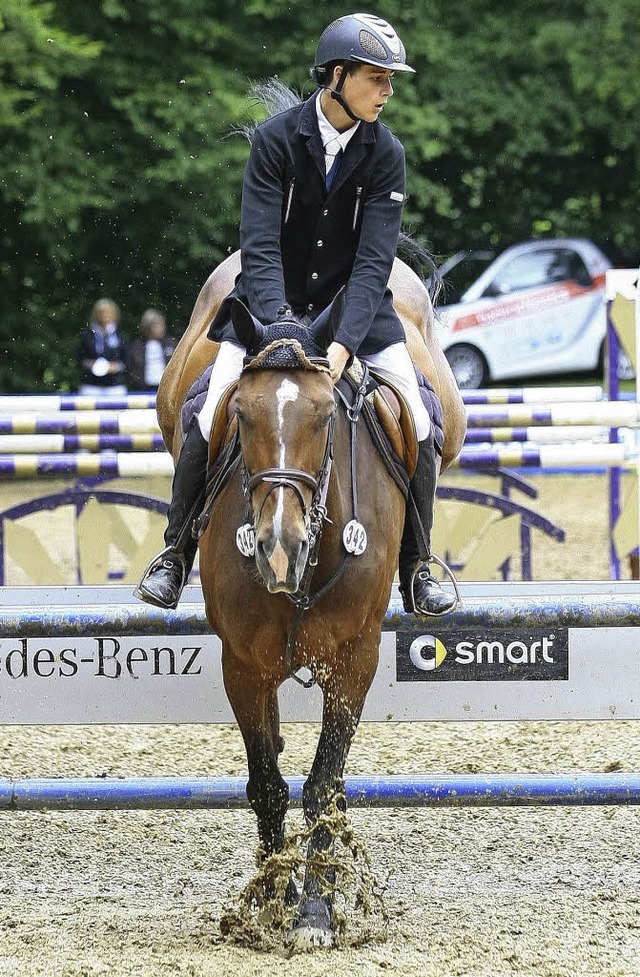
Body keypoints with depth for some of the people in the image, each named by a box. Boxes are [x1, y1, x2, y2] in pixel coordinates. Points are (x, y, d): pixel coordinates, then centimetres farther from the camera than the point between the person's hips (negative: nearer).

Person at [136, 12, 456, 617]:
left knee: (418, 430, -10)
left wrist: (344, 343, -31)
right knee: (210, 423, -14)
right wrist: (280, 329, -35)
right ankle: (175, 554, 6)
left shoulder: (385, 154, -10)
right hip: (273, 302, -2)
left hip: (354, 305, 2)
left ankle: (416, 568, 7)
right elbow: (259, 246, -20)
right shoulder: (276, 139, -14)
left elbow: (373, 261, -16)